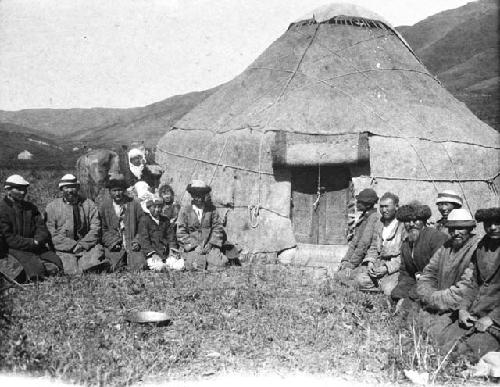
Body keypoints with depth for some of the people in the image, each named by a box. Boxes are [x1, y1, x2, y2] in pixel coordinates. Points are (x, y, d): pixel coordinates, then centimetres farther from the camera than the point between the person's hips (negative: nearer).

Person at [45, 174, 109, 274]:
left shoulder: (89, 204, 11)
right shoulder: (52, 207, 8)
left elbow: (95, 229, 4)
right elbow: (52, 235, 0)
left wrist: (82, 244, -12)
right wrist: (73, 246, -11)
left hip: (87, 246, 1)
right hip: (64, 250, -1)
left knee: (97, 250, -31)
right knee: (73, 271, -28)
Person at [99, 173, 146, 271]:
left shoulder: (134, 204, 5)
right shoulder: (104, 205, 5)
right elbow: (103, 229, 5)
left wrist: (137, 241, -5)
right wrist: (114, 242, -8)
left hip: (132, 245, 0)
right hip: (114, 247, 0)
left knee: (139, 266, -18)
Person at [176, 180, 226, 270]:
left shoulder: (211, 209, 7)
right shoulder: (184, 211, 0)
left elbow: (218, 228, 6)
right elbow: (181, 233, -2)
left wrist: (210, 244, -8)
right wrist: (195, 246, -12)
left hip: (208, 246, 2)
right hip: (191, 247, -2)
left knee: (220, 263, -21)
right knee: (197, 266, -27)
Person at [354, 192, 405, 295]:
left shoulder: (404, 225, -8)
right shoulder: (379, 224, 15)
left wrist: (387, 267, -19)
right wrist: (370, 262, 0)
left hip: (396, 267, -6)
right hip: (379, 263, 6)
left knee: (389, 290, -30)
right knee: (360, 280, -17)